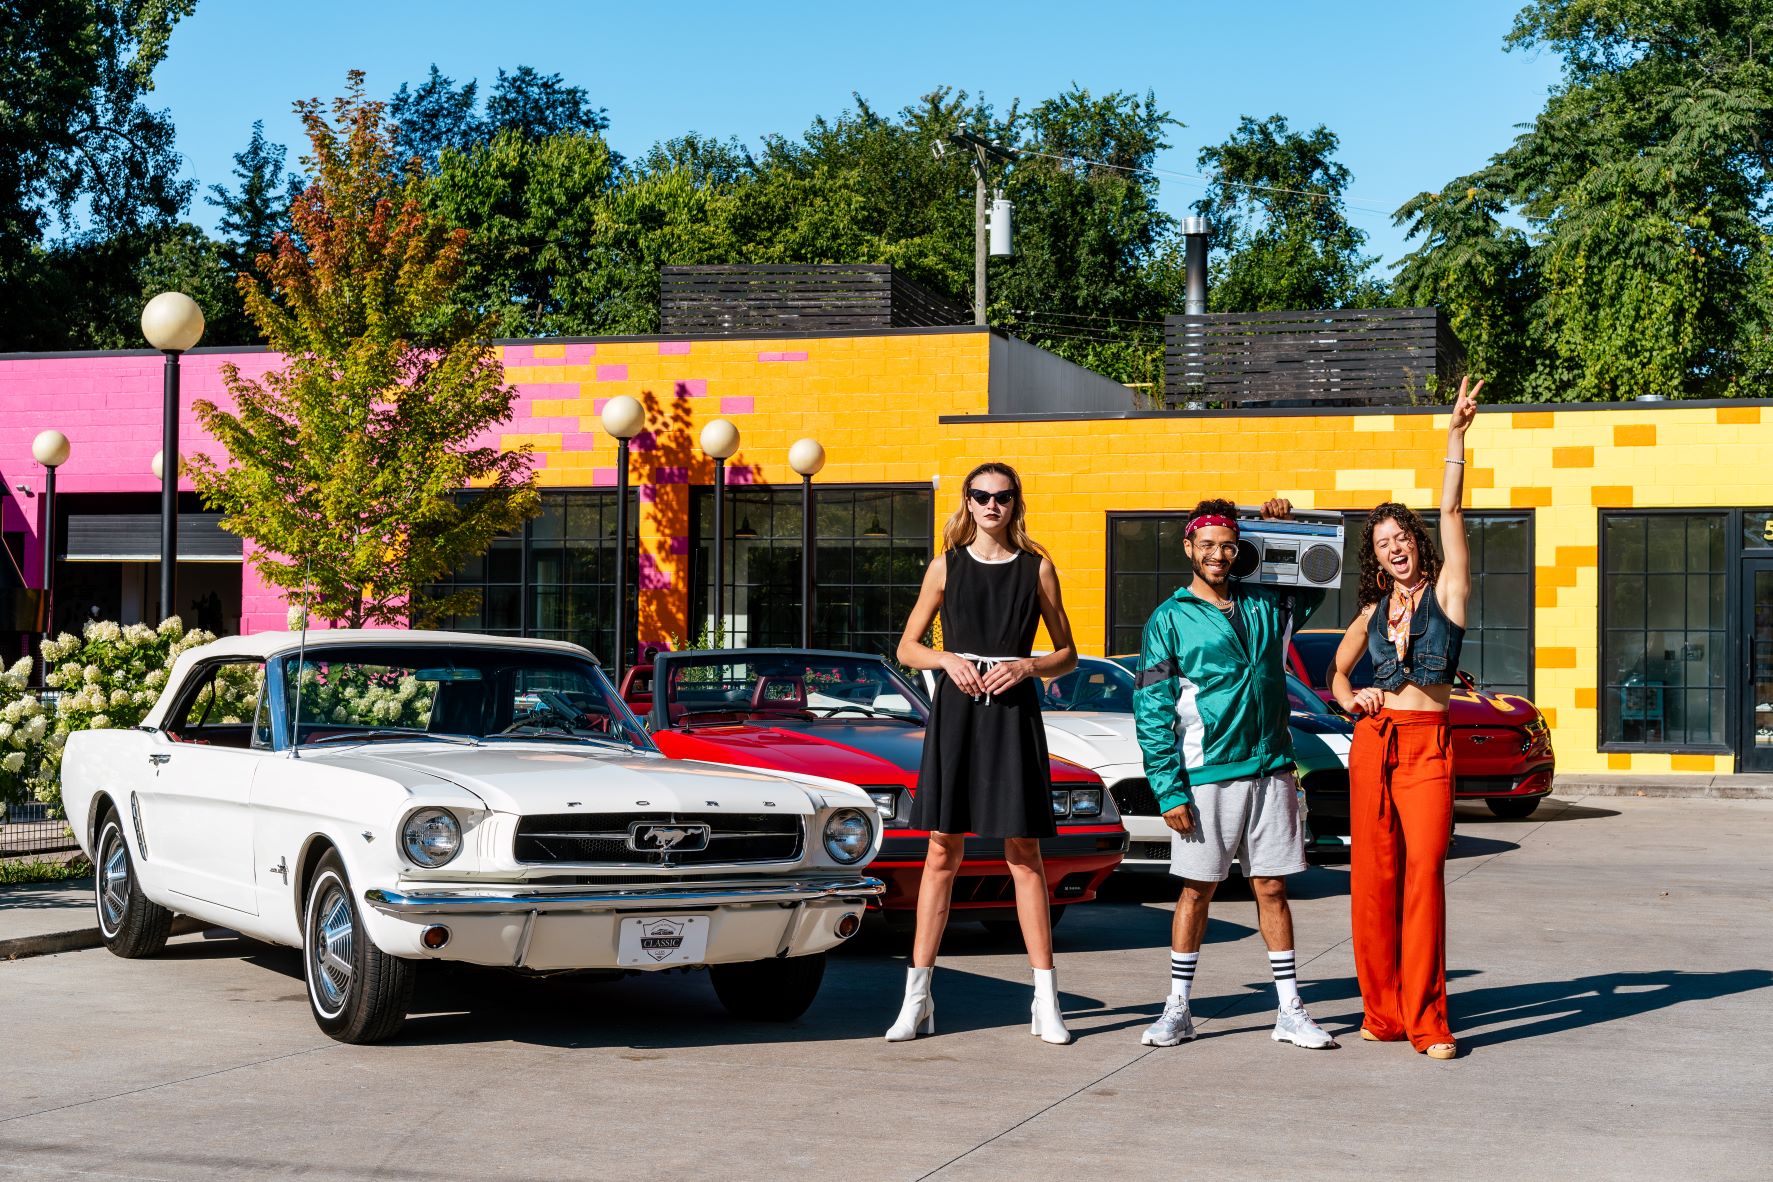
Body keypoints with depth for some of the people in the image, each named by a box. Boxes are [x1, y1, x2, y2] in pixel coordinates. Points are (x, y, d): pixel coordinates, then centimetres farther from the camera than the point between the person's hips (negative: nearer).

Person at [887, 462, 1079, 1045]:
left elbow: (1068, 655, 10)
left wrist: (1027, 667, -9)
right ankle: (917, 997, 4)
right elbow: (907, 647, 10)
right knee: (943, 852, 0)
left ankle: (1046, 1001, 4)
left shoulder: (1037, 568, 6)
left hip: (1013, 713, -1)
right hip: (956, 712, 1)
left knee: (1024, 853, 0)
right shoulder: (946, 566, 8)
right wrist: (948, 660, -9)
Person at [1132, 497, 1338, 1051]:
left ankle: (1291, 1011, 11)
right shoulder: (1169, 620, -1)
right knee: (1196, 890, 3)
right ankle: (1177, 1009, 12)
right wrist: (1169, 790, -11)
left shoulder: (1266, 604, 10)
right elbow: (1152, 711, -4)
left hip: (1270, 771, 3)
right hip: (1206, 776, -3)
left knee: (1272, 889, 6)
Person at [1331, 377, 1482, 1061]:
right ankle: (1383, 1012, 10)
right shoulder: (1373, 610, 16)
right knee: (1372, 879, 2)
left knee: (1424, 875, -11)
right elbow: (1339, 668, 30)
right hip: (1372, 743, 4)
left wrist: (1456, 438, -13)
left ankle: (1427, 1021, -9)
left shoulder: (1445, 591, 4)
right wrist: (1349, 697, 7)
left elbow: (1451, 514, -6)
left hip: (1428, 747, -4)